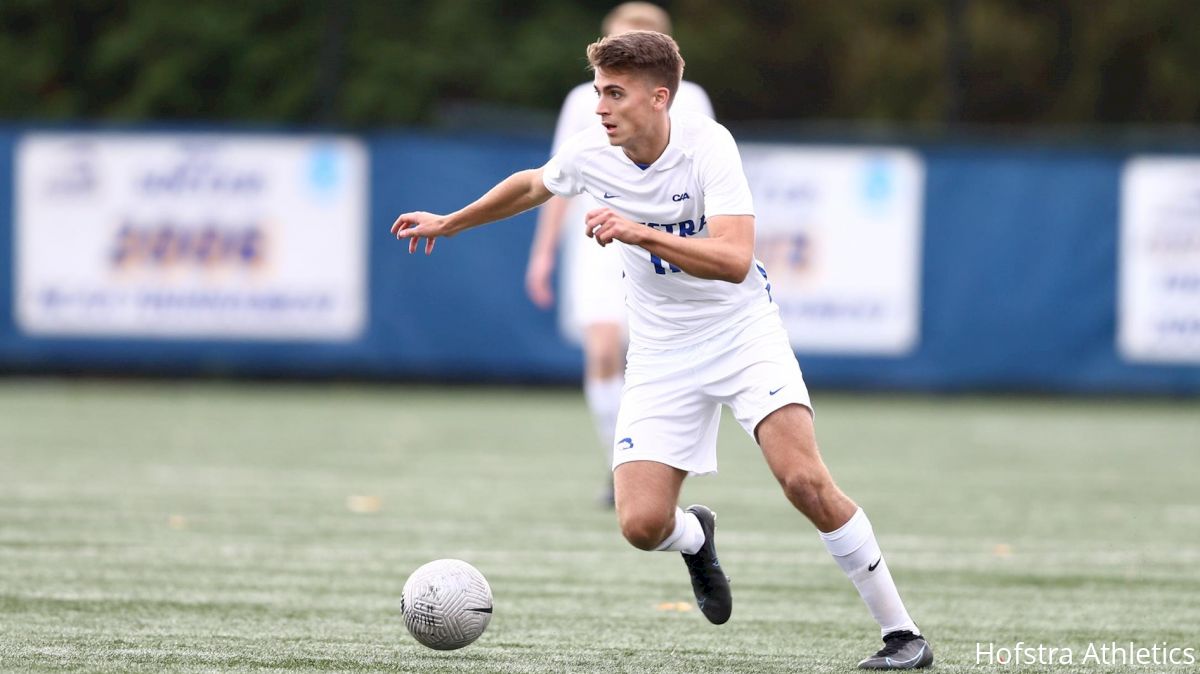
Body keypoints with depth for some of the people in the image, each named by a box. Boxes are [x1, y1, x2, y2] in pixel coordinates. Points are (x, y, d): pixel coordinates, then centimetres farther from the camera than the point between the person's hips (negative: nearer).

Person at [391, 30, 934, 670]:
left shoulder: (708, 145, -21)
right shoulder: (590, 154, -7)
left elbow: (735, 260, -32)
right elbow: (531, 185, 17)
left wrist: (640, 233, -41)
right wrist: (449, 223, 28)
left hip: (742, 331, -4)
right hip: (661, 353, 4)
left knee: (804, 480, -23)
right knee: (642, 523, -12)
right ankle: (695, 537, 28)